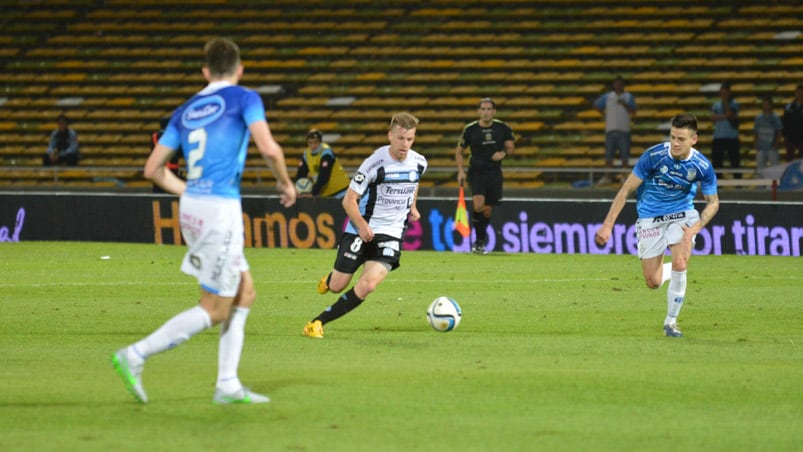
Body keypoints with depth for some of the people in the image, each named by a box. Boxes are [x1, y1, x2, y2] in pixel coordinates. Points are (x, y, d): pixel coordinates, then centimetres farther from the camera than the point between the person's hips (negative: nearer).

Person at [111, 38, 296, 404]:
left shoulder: (186, 110, 15)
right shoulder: (244, 99, -2)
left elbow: (153, 168, 13)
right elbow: (268, 148, -15)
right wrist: (285, 182, 3)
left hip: (192, 208, 7)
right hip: (221, 210, -7)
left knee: (244, 293, 16)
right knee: (215, 309, 0)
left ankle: (228, 384, 13)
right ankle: (136, 355, -7)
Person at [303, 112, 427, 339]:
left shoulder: (419, 163, -2)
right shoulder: (375, 163, -17)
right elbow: (349, 200, -14)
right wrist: (361, 224, -30)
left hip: (391, 234, 2)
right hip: (361, 230, -2)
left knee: (368, 285, -19)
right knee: (337, 286, 2)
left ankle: (318, 322, -7)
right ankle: (329, 279, 43)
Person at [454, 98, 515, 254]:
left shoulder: (503, 128, -1)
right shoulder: (470, 129, -3)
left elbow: (511, 147, 9)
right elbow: (459, 151, 8)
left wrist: (504, 153, -14)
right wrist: (460, 171, -4)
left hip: (494, 172, 2)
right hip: (476, 171, -2)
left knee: (487, 210, 5)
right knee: (478, 205, -23)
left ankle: (480, 241, 28)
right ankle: (480, 239, -6)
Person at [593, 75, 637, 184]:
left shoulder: (628, 97, 5)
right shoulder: (607, 97, 9)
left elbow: (633, 111, -3)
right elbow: (596, 105, 19)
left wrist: (624, 105, -18)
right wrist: (604, 113, 9)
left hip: (624, 130, -1)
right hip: (611, 129, 1)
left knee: (624, 155, -3)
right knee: (608, 155, 1)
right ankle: (607, 177, 6)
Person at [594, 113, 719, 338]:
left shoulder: (702, 166, -17)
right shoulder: (654, 156, -22)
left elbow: (713, 202, -3)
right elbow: (627, 189, -14)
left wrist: (694, 229, -20)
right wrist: (608, 225, -17)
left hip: (682, 215, 0)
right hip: (651, 218, 0)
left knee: (680, 264, -23)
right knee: (653, 282, 0)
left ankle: (671, 321, -2)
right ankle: (677, 272, 38)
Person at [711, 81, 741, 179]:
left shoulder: (733, 104, 1)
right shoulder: (716, 104, 10)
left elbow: (729, 114, -16)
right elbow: (713, 117, -5)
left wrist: (725, 101, -10)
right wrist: (724, 117, -16)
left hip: (732, 137, -3)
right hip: (718, 137, 3)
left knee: (735, 161, -4)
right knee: (716, 162, 2)